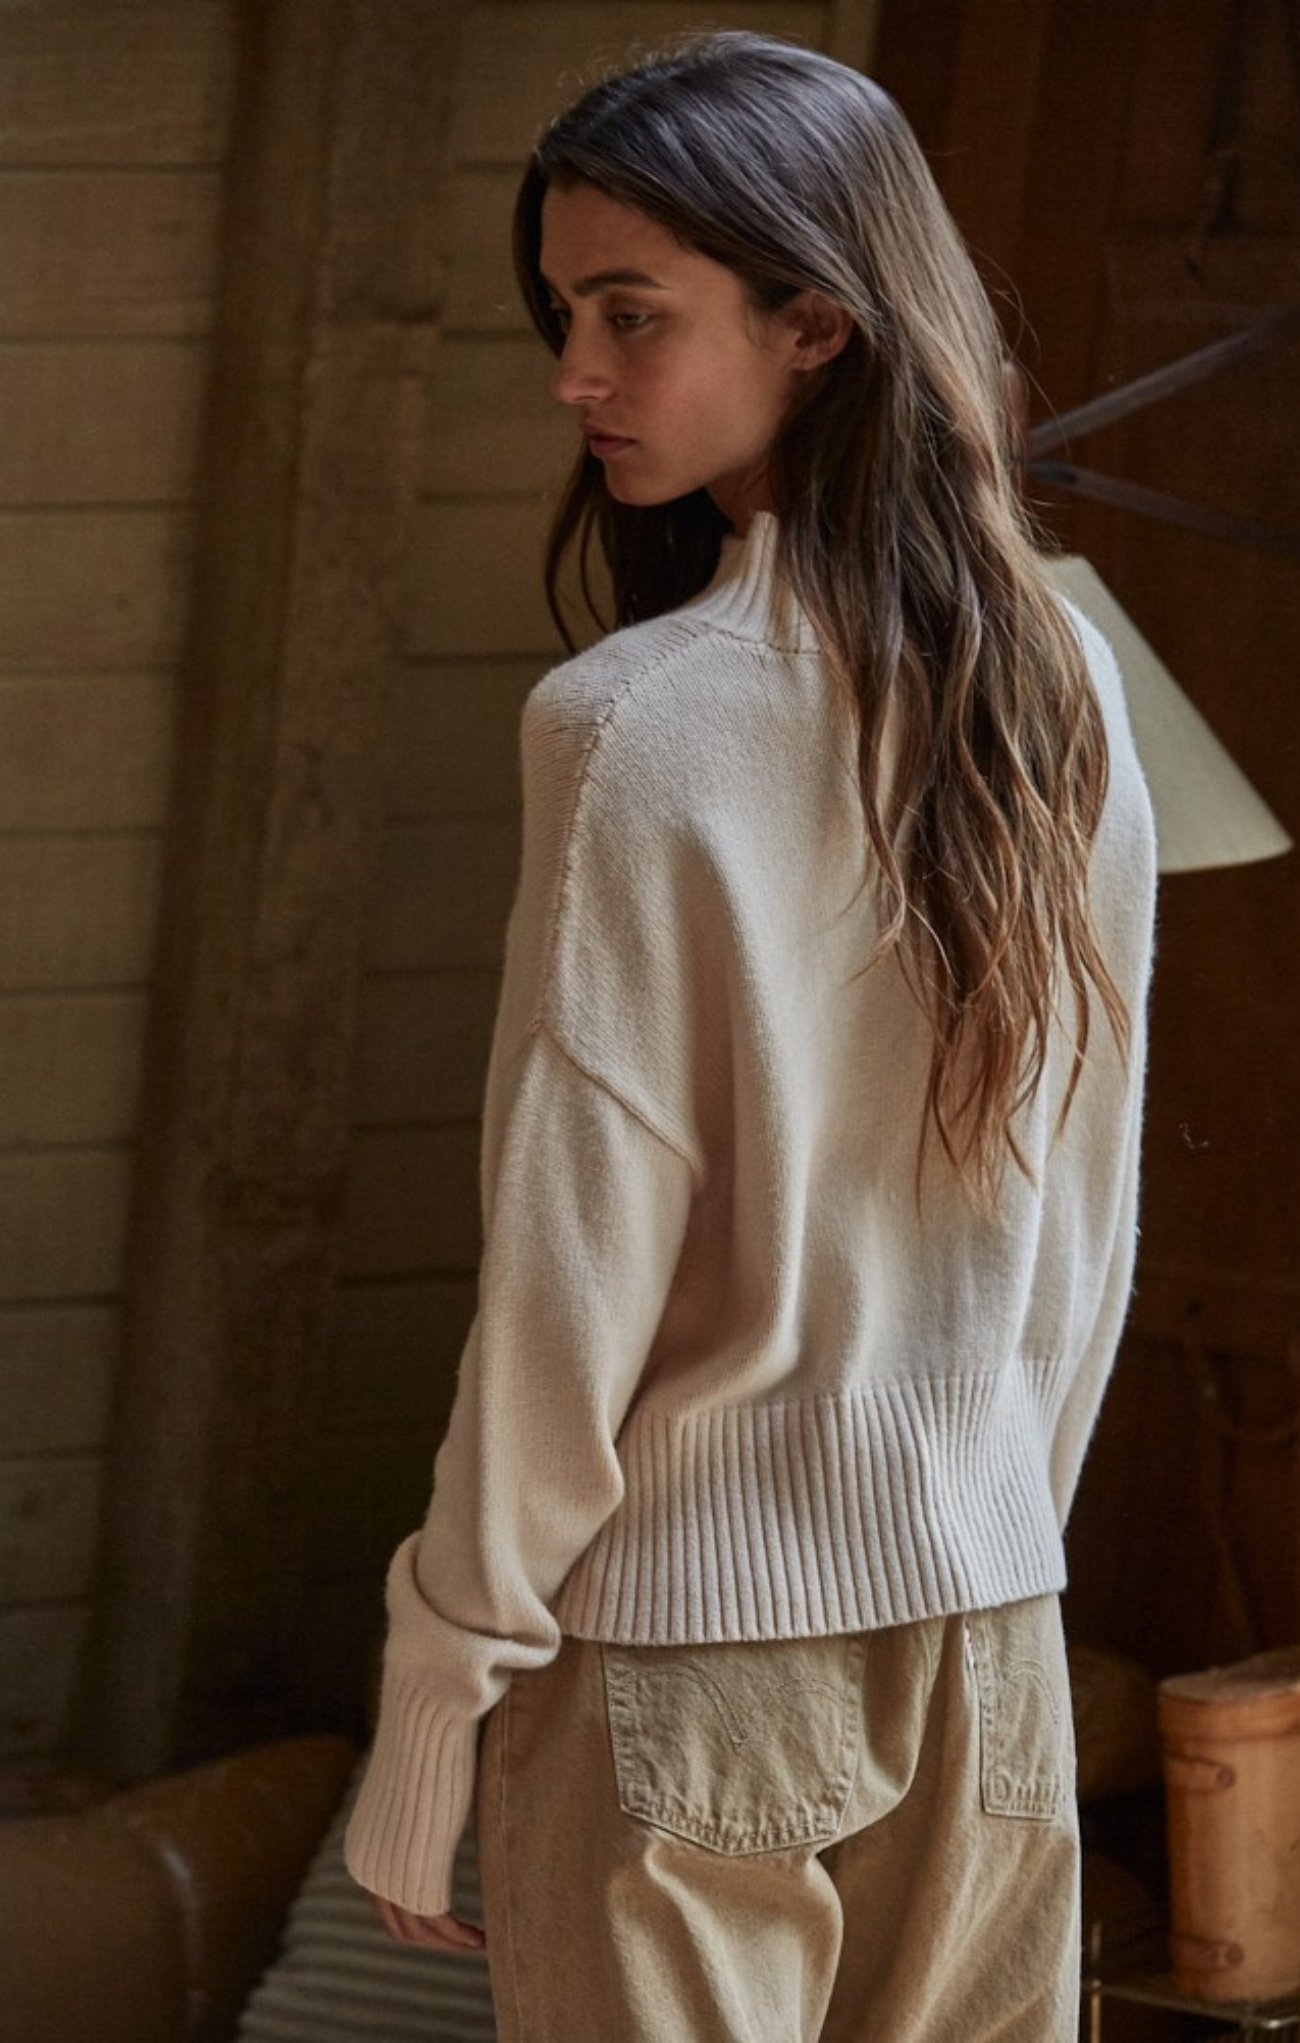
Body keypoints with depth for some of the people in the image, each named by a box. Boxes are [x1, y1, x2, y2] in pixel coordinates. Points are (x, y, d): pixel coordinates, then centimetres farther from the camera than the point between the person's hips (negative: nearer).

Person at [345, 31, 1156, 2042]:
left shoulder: (644, 728, -16)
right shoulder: (1060, 693, 3)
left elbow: (574, 1278, -14)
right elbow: (1091, 1217, 10)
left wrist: (436, 1698, -6)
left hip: (683, 1646, -6)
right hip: (988, 1637, 6)